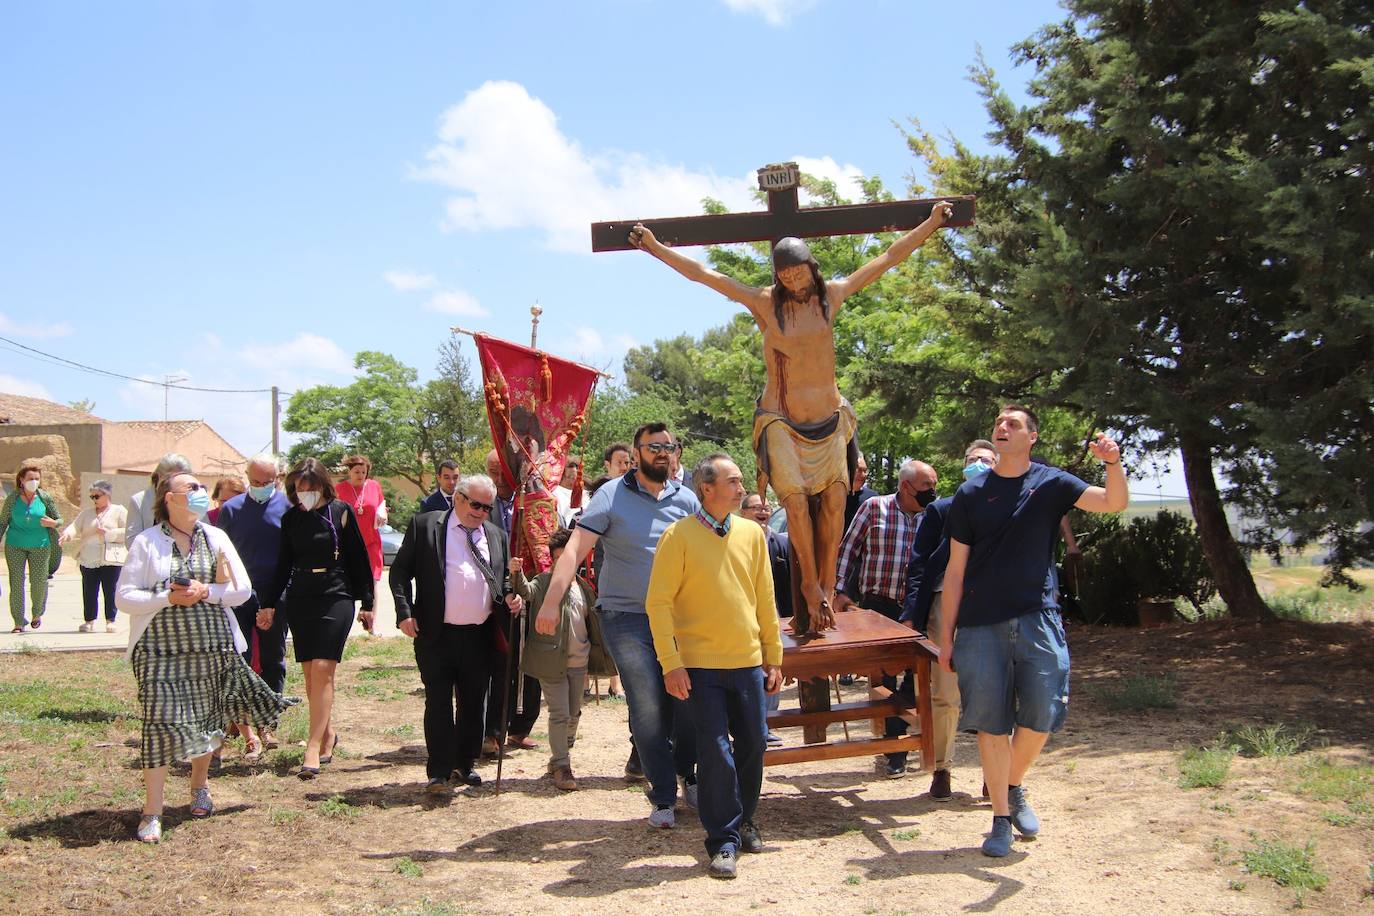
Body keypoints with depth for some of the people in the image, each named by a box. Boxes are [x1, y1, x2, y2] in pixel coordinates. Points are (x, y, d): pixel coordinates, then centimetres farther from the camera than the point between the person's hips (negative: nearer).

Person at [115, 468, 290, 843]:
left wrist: (207, 592, -13)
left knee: (208, 720, 13)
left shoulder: (215, 538, 7)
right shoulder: (147, 542, -3)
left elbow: (242, 589, 5)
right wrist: (168, 598, -19)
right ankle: (152, 812, 0)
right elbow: (124, 597, -6)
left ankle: (199, 786, 38)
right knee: (161, 723, -8)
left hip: (212, 647, 4)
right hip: (162, 649, -4)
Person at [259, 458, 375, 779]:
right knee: (310, 674, 5)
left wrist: (366, 603, 1)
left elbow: (358, 559, 1)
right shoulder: (291, 518, 7)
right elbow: (283, 565, 15)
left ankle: (313, 747, -14)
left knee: (322, 670, -12)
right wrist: (268, 604, 13)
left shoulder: (341, 512, -3)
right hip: (299, 601, 4)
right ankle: (328, 734, 20)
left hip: (335, 599, -4)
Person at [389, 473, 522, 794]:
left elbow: (504, 578, 21)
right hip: (436, 635, -4)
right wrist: (405, 612, -12)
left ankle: (465, 765, 28)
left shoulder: (496, 535, 13)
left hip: (480, 637, 4)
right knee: (439, 703, -2)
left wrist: (510, 597, -1)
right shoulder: (424, 525, 0)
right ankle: (439, 774, 3)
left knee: (473, 704, 13)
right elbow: (400, 570, -1)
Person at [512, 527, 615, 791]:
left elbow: (593, 623, 16)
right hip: (550, 661, -5)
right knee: (559, 713, -6)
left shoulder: (584, 587, 9)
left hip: (578, 662, 5)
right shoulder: (544, 581, -5)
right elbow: (527, 591, -26)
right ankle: (560, 766, 1)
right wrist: (516, 574, -46)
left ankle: (562, 755, 34)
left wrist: (596, 659, 15)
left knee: (574, 713, 16)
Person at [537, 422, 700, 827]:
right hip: (627, 618, -3)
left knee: (687, 701, 4)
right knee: (647, 708, -5)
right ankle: (664, 797, 8)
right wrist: (551, 601, -24)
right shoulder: (612, 495, -5)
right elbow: (575, 548, -13)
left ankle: (688, 776, 30)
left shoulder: (687, 500, 6)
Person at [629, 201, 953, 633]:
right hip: (781, 421, -3)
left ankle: (825, 589, 2)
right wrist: (654, 247, -6)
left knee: (834, 502, -6)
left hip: (829, 419, 3)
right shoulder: (764, 303, -2)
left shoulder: (831, 295, 4)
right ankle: (811, 586, -3)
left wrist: (932, 222, 12)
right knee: (796, 498, -17)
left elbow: (889, 257, 10)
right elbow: (702, 273, -3)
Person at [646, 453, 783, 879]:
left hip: (748, 662, 4)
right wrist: (670, 663, -13)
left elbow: (765, 600, 12)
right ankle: (723, 840, 8)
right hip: (701, 664, -4)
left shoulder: (752, 534, 7)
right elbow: (658, 602, -8)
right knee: (715, 750, -4)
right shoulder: (679, 536, -7)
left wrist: (773, 656, 11)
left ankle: (743, 822, 31)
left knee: (753, 744, 10)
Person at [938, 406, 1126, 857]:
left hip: (1037, 617, 0)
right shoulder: (971, 494, 4)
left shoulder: (1050, 483, 4)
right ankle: (1001, 819, 12)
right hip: (980, 625, 0)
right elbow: (955, 571, 5)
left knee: (1041, 714, -3)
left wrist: (1113, 464, -30)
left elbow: (1113, 503, -9)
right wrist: (946, 637, 3)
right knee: (991, 722, 0)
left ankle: (1014, 787, 26)